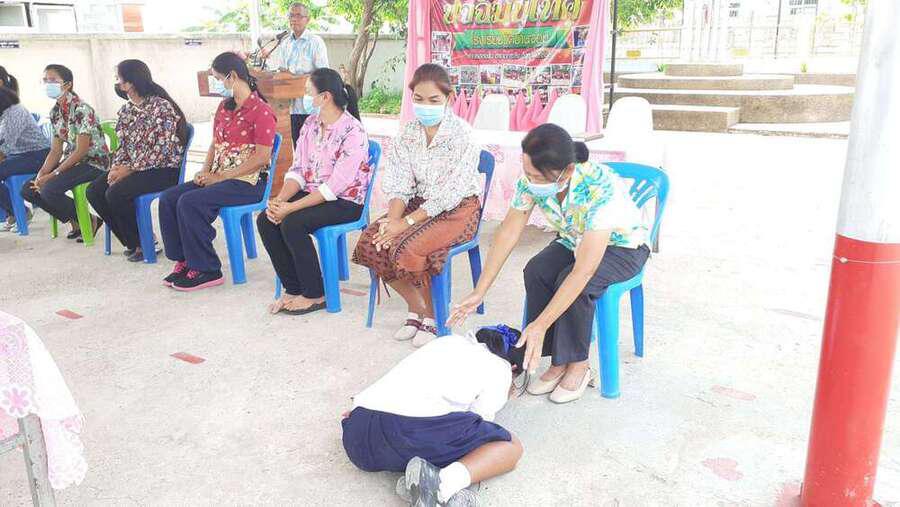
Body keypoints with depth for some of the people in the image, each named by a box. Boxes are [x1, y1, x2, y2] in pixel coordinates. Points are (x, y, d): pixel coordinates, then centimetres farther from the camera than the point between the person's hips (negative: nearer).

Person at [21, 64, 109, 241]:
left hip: (94, 162, -9)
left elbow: (81, 151, -20)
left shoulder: (81, 109, -17)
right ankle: (74, 221, 12)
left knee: (49, 190, -27)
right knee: (28, 190, -2)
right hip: (72, 162, 9)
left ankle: (90, 221, -3)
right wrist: (41, 174, -7)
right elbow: (56, 151, 9)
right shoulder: (55, 112, 9)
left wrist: (53, 175, -20)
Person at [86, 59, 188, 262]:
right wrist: (116, 167, -4)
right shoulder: (126, 110, 13)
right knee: (94, 191, -7)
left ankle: (144, 243, -5)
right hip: (133, 168, 9)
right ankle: (133, 243, 3)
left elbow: (162, 150, -19)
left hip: (163, 170, -9)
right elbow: (123, 145, 16)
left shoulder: (162, 107, -14)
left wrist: (130, 169, -18)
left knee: (116, 194, -26)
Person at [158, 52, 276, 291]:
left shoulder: (261, 111, -11)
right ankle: (184, 261, 0)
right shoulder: (224, 107, 17)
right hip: (218, 177, 9)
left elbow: (262, 157, -18)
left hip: (248, 182, -9)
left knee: (190, 202, -27)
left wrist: (220, 177, -17)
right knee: (168, 198, -8)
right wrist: (205, 171, 2)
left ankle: (206, 270, -14)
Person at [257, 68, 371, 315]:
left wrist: (291, 207, -25)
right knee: (266, 220, -13)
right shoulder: (311, 124, 6)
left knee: (292, 224, -28)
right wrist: (279, 199, -13)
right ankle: (293, 289, 0)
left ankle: (315, 295, -9)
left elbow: (335, 186, -23)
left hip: (346, 201, -8)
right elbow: (298, 170, 6)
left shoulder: (353, 132, -19)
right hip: (312, 194, 8)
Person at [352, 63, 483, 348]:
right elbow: (400, 185, -1)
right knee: (370, 243, -15)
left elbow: (451, 193, -21)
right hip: (419, 204, 6)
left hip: (457, 209, -6)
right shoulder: (408, 133, 2)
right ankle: (415, 307, 3)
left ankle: (430, 315, -4)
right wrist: (392, 219, -20)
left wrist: (407, 222, -23)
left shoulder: (462, 134, -16)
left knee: (406, 248, -30)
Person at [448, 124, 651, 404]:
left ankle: (578, 366, -9)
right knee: (535, 272, -23)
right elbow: (508, 233, -12)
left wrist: (540, 325, -43)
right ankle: (558, 362, -8)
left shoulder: (601, 188, -40)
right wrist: (479, 292, -13)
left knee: (573, 282, -32)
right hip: (574, 241, 5)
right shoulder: (531, 179, -22)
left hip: (622, 247, -5)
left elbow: (584, 269, -42)